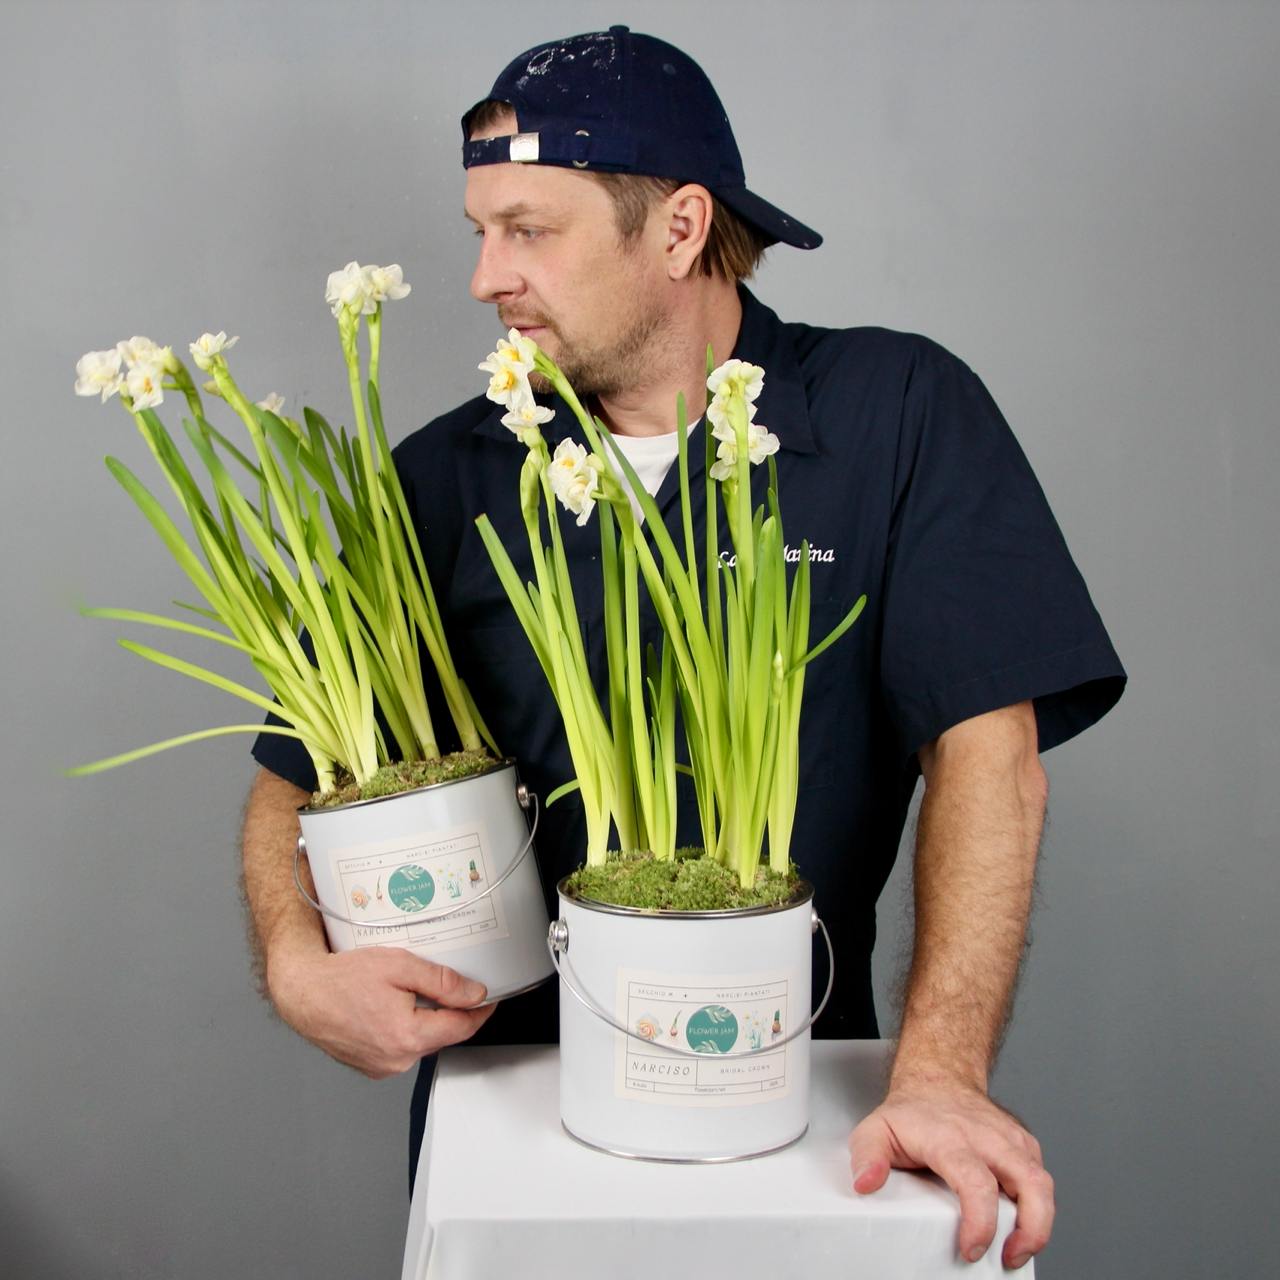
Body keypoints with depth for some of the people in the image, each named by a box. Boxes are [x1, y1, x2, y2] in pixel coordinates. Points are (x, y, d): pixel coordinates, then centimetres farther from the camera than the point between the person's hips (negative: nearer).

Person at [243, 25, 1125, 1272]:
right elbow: (298, 773, 2)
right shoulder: (442, 481, -3)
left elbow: (986, 739, -16)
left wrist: (940, 1070, -25)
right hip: (506, 1090, 2)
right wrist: (297, 964, -18)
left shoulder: (901, 412, -9)